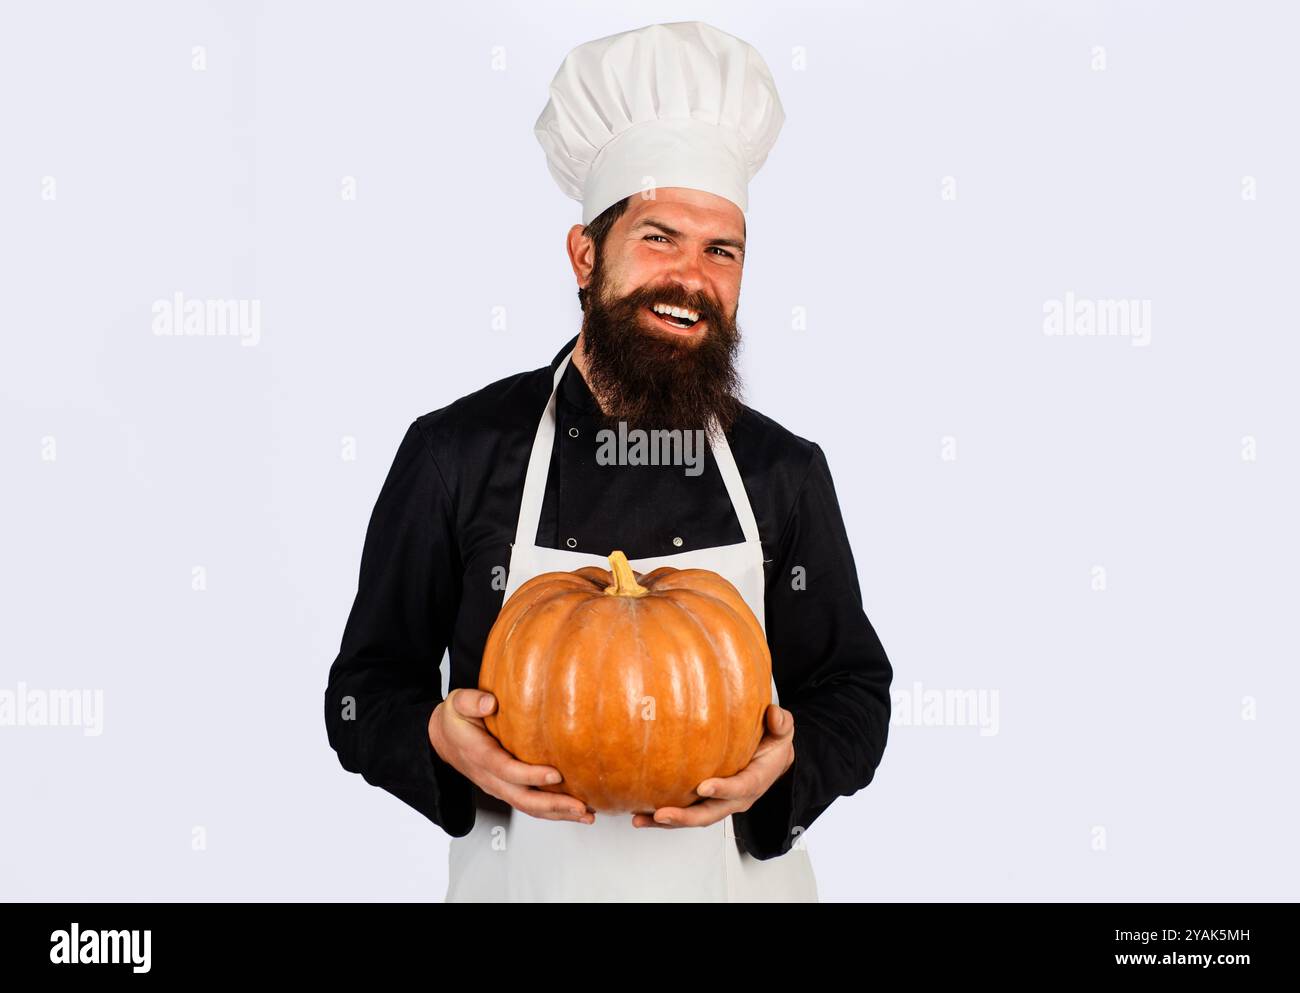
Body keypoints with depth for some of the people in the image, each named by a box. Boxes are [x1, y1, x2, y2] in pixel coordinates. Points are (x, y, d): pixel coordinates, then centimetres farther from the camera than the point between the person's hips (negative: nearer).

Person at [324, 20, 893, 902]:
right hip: (521, 874, -1)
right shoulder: (457, 450, -9)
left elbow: (853, 689, 3)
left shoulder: (787, 471, -4)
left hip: (737, 877, 2)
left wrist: (785, 765, -17)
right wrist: (440, 739, -22)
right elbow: (367, 688, -3)